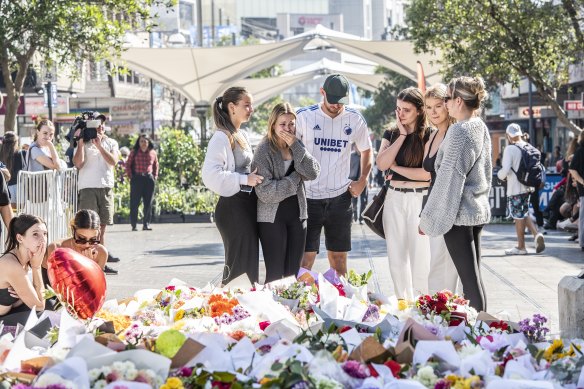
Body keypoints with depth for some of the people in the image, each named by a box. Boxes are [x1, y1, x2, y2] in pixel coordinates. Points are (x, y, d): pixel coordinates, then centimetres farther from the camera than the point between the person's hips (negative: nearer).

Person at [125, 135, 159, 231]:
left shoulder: (153, 153, 8)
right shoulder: (134, 152, 1)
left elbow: (156, 165, 20)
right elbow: (128, 165, 4)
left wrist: (155, 176, 10)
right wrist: (130, 176, -4)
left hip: (149, 179, 3)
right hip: (137, 179, -3)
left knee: (148, 203, 3)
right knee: (134, 202, -3)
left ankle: (146, 224, 9)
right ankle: (133, 225, 1)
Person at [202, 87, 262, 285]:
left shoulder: (242, 135, 14)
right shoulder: (222, 138, -13)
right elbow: (210, 174, -24)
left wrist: (255, 176, 9)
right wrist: (245, 179, -24)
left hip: (248, 204, 9)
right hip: (233, 207, -9)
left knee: (251, 265, 12)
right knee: (239, 268, -7)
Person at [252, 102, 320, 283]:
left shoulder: (297, 147, 9)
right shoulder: (264, 150, -9)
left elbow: (313, 173, -7)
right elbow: (265, 191, -17)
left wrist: (295, 146, -13)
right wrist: (295, 178, -9)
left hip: (297, 214, 5)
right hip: (272, 217, -5)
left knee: (293, 274, 8)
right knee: (275, 275, -5)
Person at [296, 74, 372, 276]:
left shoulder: (355, 120, 3)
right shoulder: (303, 116, -5)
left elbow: (366, 150, 19)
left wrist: (362, 181, 8)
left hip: (340, 197, 3)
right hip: (308, 197, -2)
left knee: (339, 259, 9)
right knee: (305, 258, -6)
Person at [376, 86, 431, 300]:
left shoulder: (429, 135, -5)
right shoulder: (391, 134, 10)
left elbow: (428, 173, -13)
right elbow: (382, 163, -6)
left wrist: (396, 167, -6)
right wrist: (402, 135, -6)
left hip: (419, 200, -5)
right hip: (394, 199, 5)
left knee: (420, 258, -4)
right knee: (397, 257, 9)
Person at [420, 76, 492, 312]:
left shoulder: (459, 131, -16)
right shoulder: (481, 127, 10)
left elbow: (449, 179, -16)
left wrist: (429, 219, -11)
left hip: (458, 213, -9)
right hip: (479, 210, 9)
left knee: (469, 278, -7)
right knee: (473, 276, 11)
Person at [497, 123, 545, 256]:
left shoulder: (510, 149, -14)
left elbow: (506, 169, -20)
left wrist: (500, 175, 1)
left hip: (515, 189, -7)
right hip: (527, 187, 7)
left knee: (519, 217, 2)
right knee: (524, 214, 19)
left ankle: (521, 246, 10)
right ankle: (537, 234, 0)